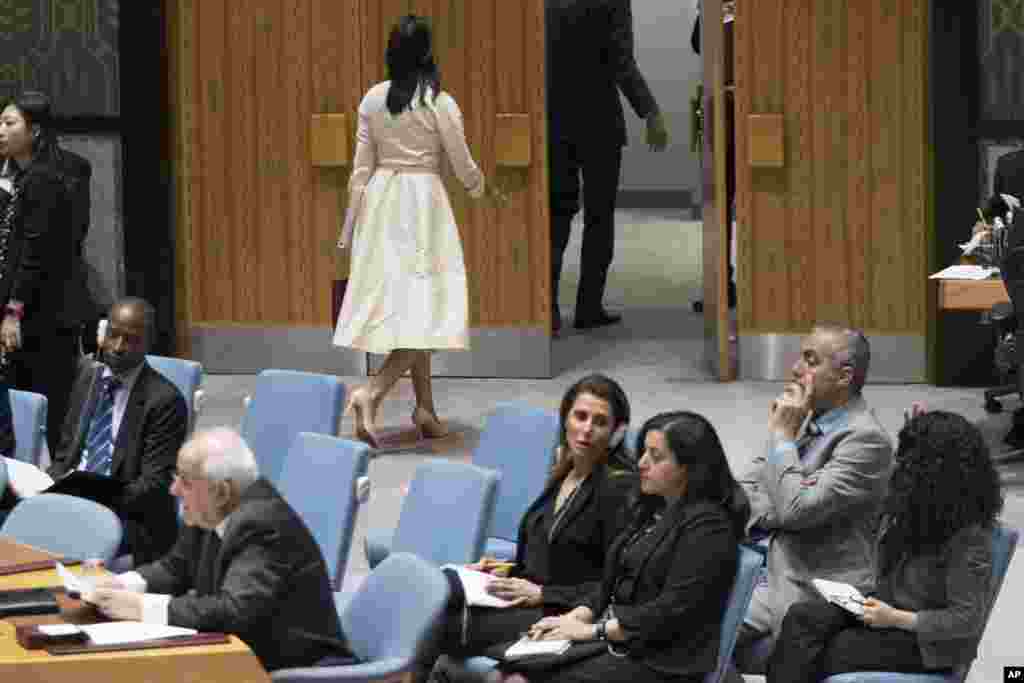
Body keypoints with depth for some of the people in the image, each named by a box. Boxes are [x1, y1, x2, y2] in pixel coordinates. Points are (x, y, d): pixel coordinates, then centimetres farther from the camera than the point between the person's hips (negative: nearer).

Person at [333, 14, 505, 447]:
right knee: (425, 309, -3)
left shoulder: (373, 99, 2)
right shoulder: (439, 103, -10)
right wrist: (487, 191, 19)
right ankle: (371, 394, -23)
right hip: (422, 203, -5)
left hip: (381, 202, 5)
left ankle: (425, 410, 20)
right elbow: (463, 166, -3)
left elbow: (361, 168, 4)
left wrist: (351, 227, 10)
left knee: (399, 304, 15)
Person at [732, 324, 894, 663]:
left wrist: (783, 435, -13)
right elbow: (749, 485, 16)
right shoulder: (805, 418, 11)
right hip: (776, 584, 8)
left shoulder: (866, 440, -16)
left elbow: (796, 510, -22)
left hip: (821, 601, -8)